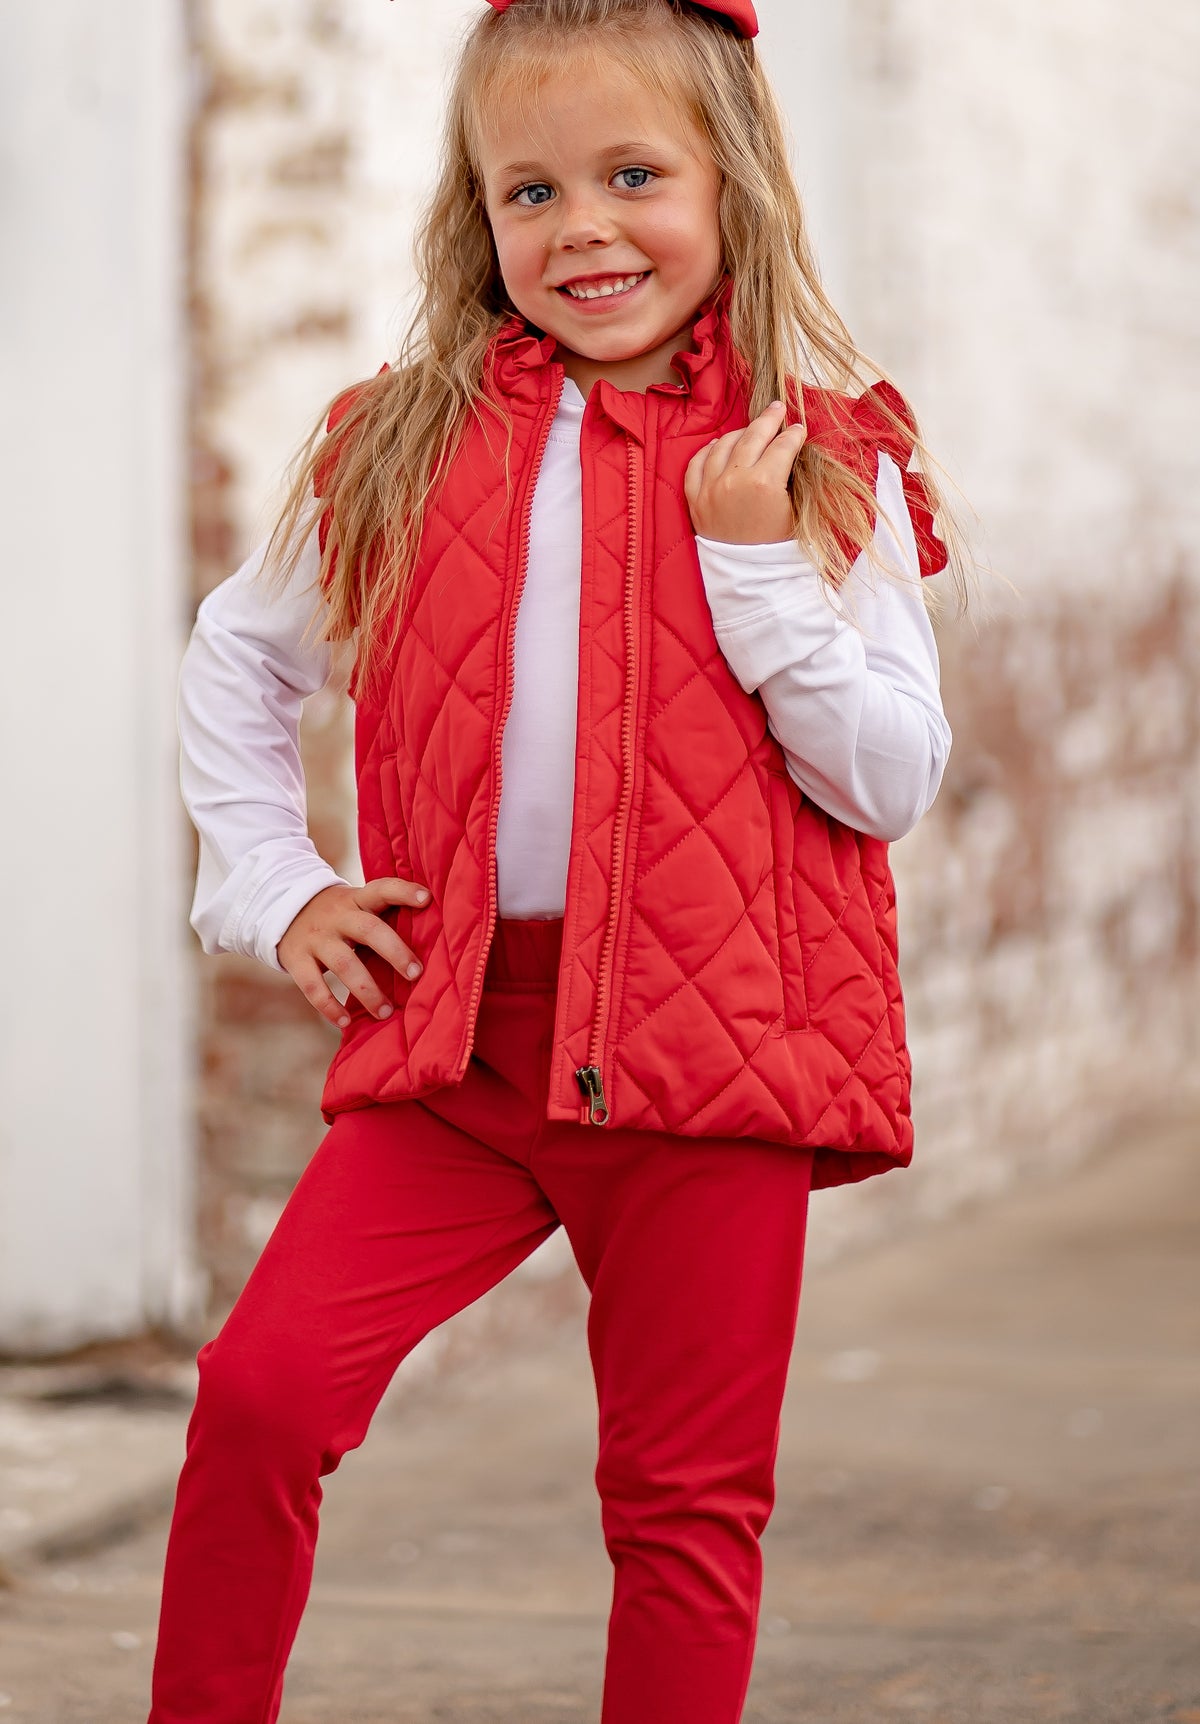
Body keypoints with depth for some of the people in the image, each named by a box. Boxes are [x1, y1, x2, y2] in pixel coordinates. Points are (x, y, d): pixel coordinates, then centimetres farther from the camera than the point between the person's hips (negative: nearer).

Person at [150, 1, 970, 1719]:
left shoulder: (824, 467, 1)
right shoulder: (404, 450, 7)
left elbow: (892, 780, -3)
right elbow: (235, 661, 21)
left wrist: (758, 569, -13)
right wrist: (271, 887, 9)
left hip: (712, 1050, -1)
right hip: (455, 1044, 2)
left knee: (688, 1497, 5)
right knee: (262, 1383, -13)